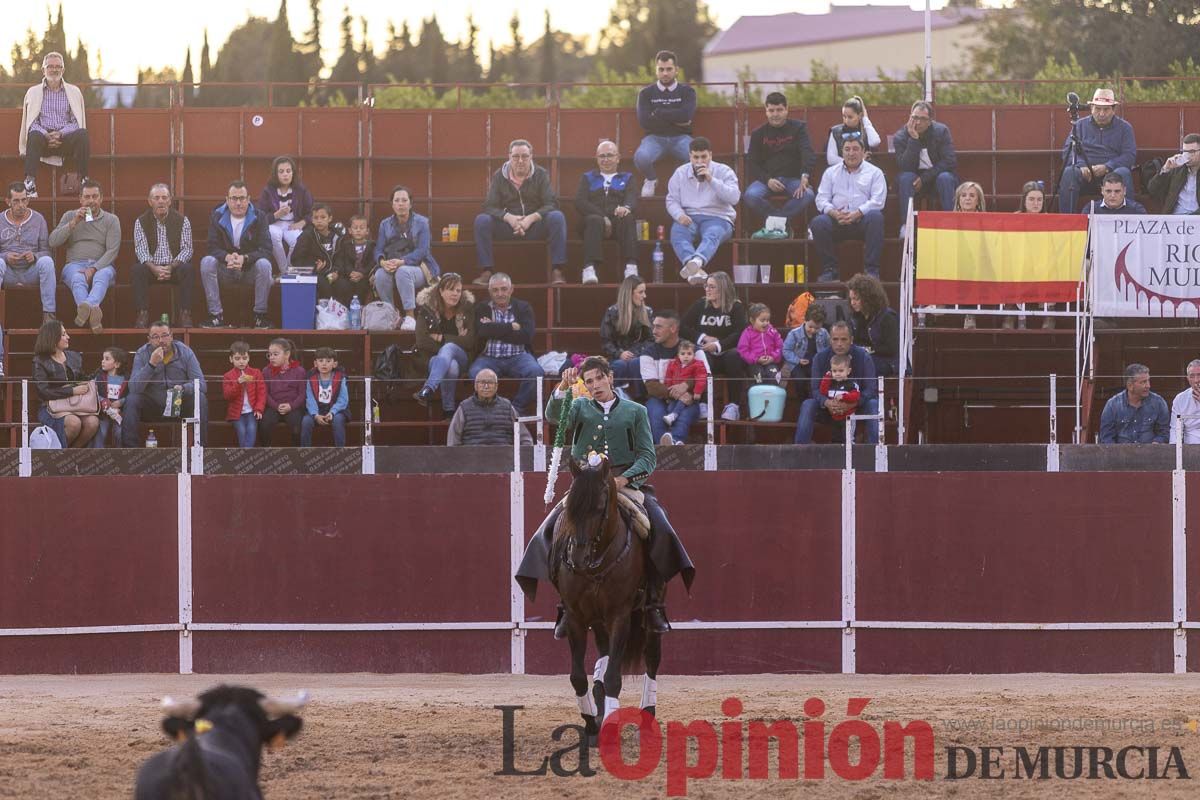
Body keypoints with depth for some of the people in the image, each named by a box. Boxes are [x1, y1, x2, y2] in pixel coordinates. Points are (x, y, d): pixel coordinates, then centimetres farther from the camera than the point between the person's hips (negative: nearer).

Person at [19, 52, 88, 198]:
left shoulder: (74, 92, 14)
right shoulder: (33, 92, 14)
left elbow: (77, 122, 6)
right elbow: (31, 122, 5)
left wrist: (60, 134, -14)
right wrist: (47, 136, -15)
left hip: (66, 138, 0)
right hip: (43, 138, 0)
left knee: (82, 134, -32)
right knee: (34, 136, -36)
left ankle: (83, 179, -33)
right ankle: (30, 182, -41)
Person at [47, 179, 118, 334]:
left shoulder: (111, 220, 14)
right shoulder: (69, 216, 19)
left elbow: (112, 251, 1)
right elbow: (53, 242, 6)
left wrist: (94, 268, -15)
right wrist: (74, 223, -4)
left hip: (101, 265, 0)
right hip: (75, 264, 0)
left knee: (102, 276, -39)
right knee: (78, 278, -38)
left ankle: (85, 308, -69)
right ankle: (92, 311, -69)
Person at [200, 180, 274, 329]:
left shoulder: (258, 218, -5)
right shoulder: (217, 217, -1)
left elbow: (266, 250, -15)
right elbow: (213, 248, -9)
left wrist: (244, 258, -33)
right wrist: (227, 257, -32)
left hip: (250, 269, -1)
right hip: (225, 270, 1)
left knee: (264, 264, -33)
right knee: (206, 262, -27)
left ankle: (260, 314, -21)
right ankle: (216, 315, -26)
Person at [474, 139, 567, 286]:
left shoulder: (541, 174, 2)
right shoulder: (499, 176, 4)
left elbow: (551, 204, -8)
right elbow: (489, 206, -4)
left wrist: (531, 218, -26)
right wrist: (509, 218, -24)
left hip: (535, 224, -1)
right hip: (507, 225, 1)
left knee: (557, 217, -30)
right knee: (481, 220, -25)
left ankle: (557, 272, -31)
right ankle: (486, 272, -26)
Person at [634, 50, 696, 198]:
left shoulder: (687, 91, 9)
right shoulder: (646, 93, 10)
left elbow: (686, 115, -10)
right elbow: (644, 121, -5)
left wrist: (658, 113, -6)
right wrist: (675, 120, -7)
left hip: (680, 137, 0)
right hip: (655, 137, 0)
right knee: (641, 158, -35)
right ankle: (651, 180, 2)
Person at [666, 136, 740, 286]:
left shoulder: (724, 172, 7)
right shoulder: (680, 173, 15)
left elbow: (734, 197, -8)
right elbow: (672, 200, 10)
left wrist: (711, 180, -16)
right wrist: (680, 215, -12)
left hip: (718, 217, -2)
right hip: (689, 217, 2)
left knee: (711, 235, -38)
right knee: (677, 233, -34)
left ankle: (696, 262, -69)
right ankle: (696, 269, -57)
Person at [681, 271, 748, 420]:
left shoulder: (736, 307, 4)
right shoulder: (700, 305, 10)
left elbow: (739, 334, -8)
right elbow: (682, 328, 5)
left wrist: (718, 345, -20)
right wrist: (704, 338, -8)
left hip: (728, 350, -1)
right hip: (706, 351, 1)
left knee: (734, 357, -35)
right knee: (702, 359, -34)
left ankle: (733, 405, -29)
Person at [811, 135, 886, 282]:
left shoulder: (874, 172, 12)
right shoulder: (831, 172, 20)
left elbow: (877, 201, -2)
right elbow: (821, 199, 10)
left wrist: (857, 213, -17)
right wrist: (834, 213, -12)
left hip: (862, 219, -2)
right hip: (837, 219, 2)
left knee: (876, 217, -35)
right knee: (818, 223, -29)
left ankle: (872, 269, -31)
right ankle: (829, 269, -19)